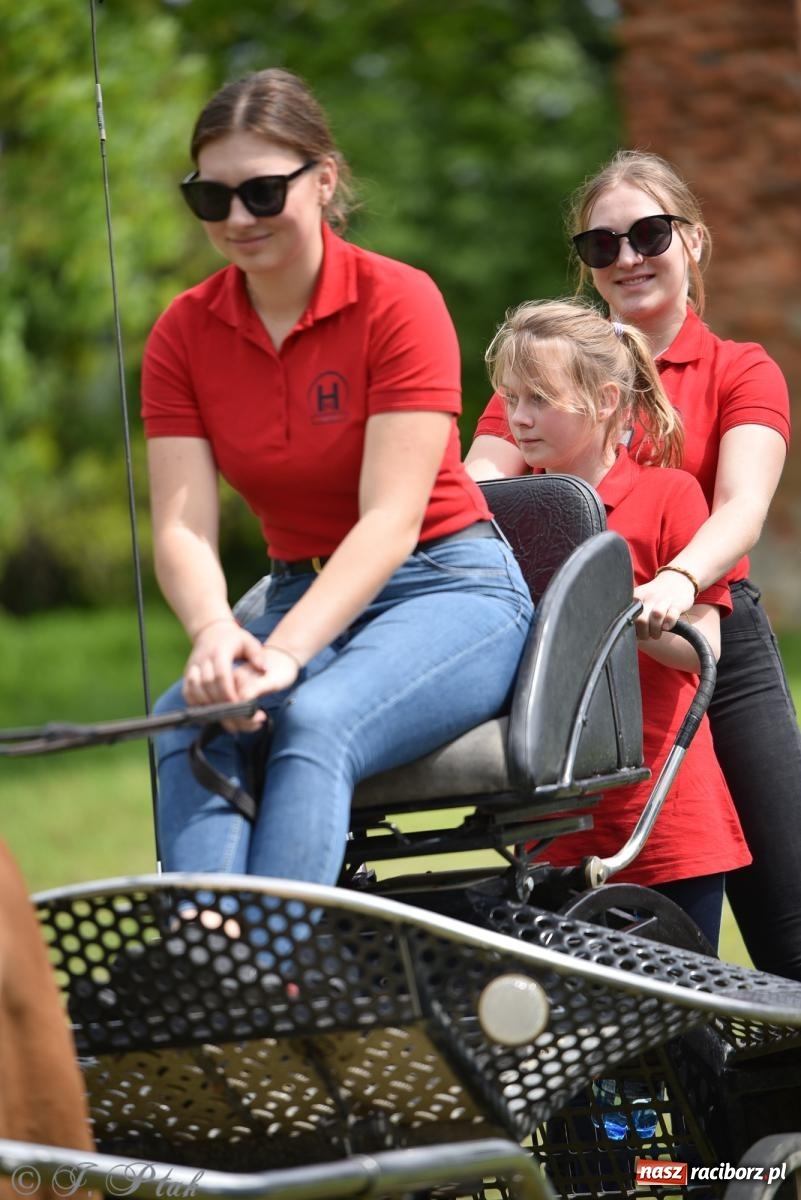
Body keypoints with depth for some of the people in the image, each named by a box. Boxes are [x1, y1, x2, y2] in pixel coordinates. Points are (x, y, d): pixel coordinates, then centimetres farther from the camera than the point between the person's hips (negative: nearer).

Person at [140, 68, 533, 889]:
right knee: (187, 721, -29)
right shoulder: (184, 333, 2)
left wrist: (284, 654, -32)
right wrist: (215, 634, -31)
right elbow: (181, 525, -7)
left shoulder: (398, 302, -12)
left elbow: (391, 520, -18)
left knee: (317, 721, -36)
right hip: (303, 597, 4)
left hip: (449, 591, -4)